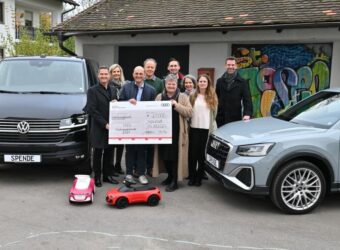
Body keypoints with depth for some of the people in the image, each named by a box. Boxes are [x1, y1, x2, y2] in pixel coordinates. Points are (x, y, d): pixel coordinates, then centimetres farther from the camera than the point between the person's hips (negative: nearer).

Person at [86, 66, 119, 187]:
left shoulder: (114, 90, 11)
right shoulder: (92, 90, -5)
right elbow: (92, 110, -12)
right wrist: (105, 124, -17)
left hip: (111, 127, 5)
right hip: (99, 128, -4)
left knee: (109, 153, 12)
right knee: (98, 153, 6)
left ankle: (107, 175, 24)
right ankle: (97, 177, 17)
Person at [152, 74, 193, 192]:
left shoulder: (183, 97, 2)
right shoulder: (159, 97, 12)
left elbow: (189, 112, -8)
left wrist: (176, 105, -17)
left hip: (177, 132, -4)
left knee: (175, 156, -4)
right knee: (164, 155, 8)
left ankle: (174, 182, 6)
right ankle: (170, 176, 29)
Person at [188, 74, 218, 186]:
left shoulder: (212, 97, 5)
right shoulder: (192, 96, 6)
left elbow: (214, 113, 8)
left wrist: (212, 127, 5)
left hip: (207, 129, -1)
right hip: (194, 128, 1)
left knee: (203, 154, 5)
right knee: (192, 153, 2)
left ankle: (199, 177, 14)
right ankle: (192, 176, 12)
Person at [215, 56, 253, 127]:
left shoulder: (242, 82, 3)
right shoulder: (220, 81, 10)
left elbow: (247, 99, -4)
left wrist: (247, 114, -18)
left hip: (236, 118, -2)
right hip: (221, 118, 2)